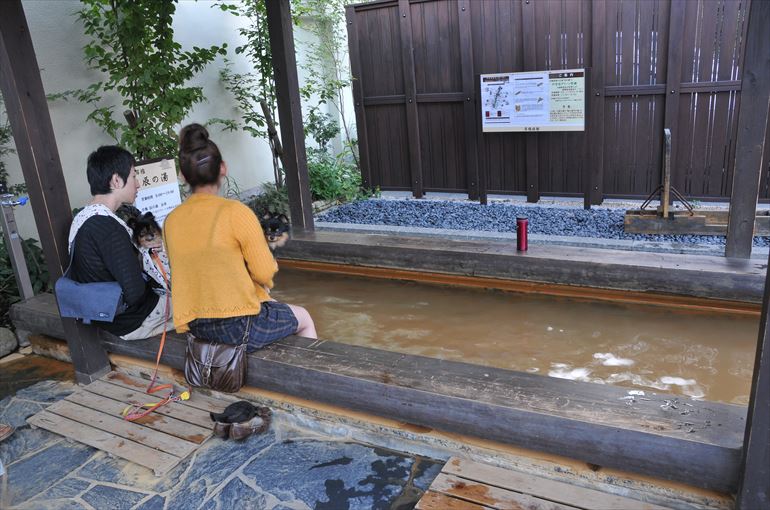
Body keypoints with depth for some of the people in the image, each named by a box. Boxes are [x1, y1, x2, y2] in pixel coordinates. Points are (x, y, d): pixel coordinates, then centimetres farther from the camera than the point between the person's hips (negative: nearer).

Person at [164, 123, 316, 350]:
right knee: (303, 318, 22)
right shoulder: (236, 212, -18)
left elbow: (199, 272, 10)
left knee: (271, 305, 34)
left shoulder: (171, 221, -1)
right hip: (238, 326, -6)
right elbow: (266, 274, -15)